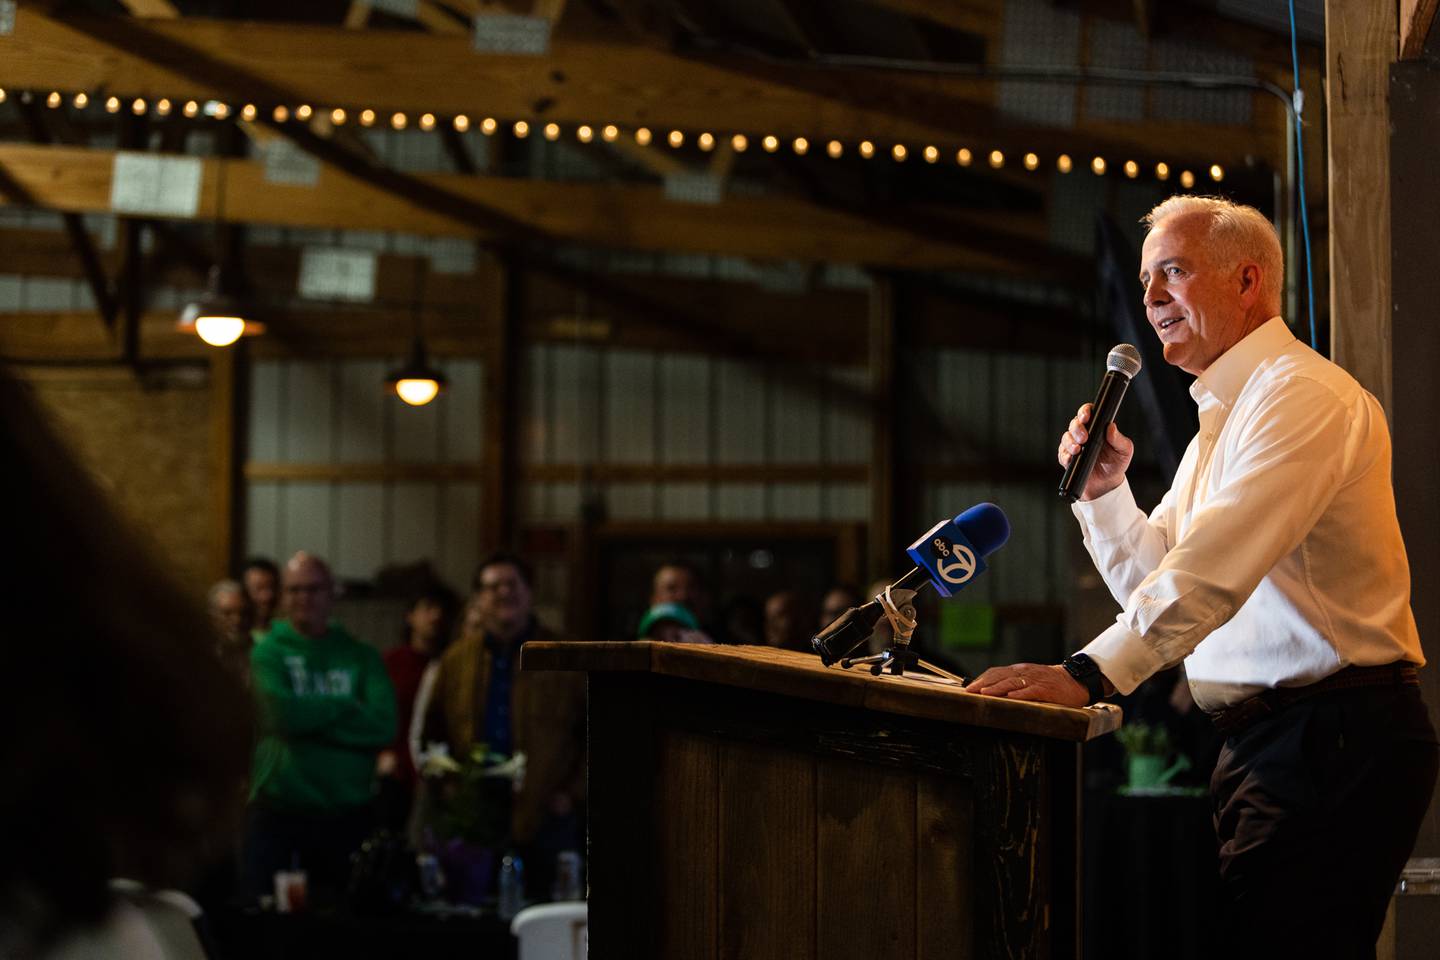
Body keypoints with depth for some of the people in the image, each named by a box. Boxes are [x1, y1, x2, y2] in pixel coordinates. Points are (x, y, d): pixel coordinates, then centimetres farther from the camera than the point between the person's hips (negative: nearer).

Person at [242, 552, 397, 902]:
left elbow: (384, 726, -7)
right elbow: (280, 713, -16)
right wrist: (344, 708, -5)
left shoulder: (361, 656, 8)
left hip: (346, 816, 2)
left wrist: (310, 716, -10)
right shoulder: (266, 652, 2)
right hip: (277, 812, -2)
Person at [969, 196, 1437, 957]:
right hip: (1263, 737, 10)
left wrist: (1090, 673, -31)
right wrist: (1104, 490, 9)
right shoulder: (1222, 419, 22)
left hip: (1332, 741, -10)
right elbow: (1159, 585, 26)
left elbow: (1216, 566, -24)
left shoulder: (1302, 394, -11)